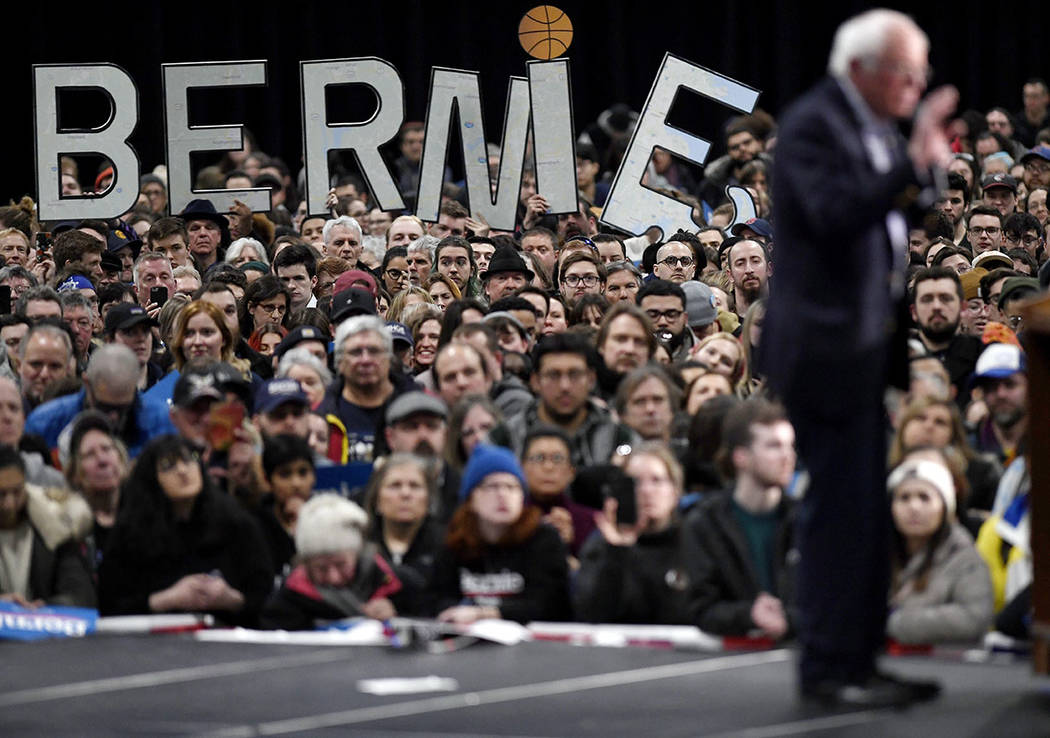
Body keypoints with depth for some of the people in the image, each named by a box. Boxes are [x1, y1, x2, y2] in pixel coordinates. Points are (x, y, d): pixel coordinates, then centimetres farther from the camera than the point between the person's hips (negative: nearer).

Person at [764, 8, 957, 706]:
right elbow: (835, 215, -28)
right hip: (829, 347, -9)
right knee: (841, 509, -7)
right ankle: (829, 668, -1)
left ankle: (859, 660, 18)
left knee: (870, 511, 11)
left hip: (870, 345, 9)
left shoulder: (879, 128, 15)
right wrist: (913, 162, -31)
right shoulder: (812, 126, -13)